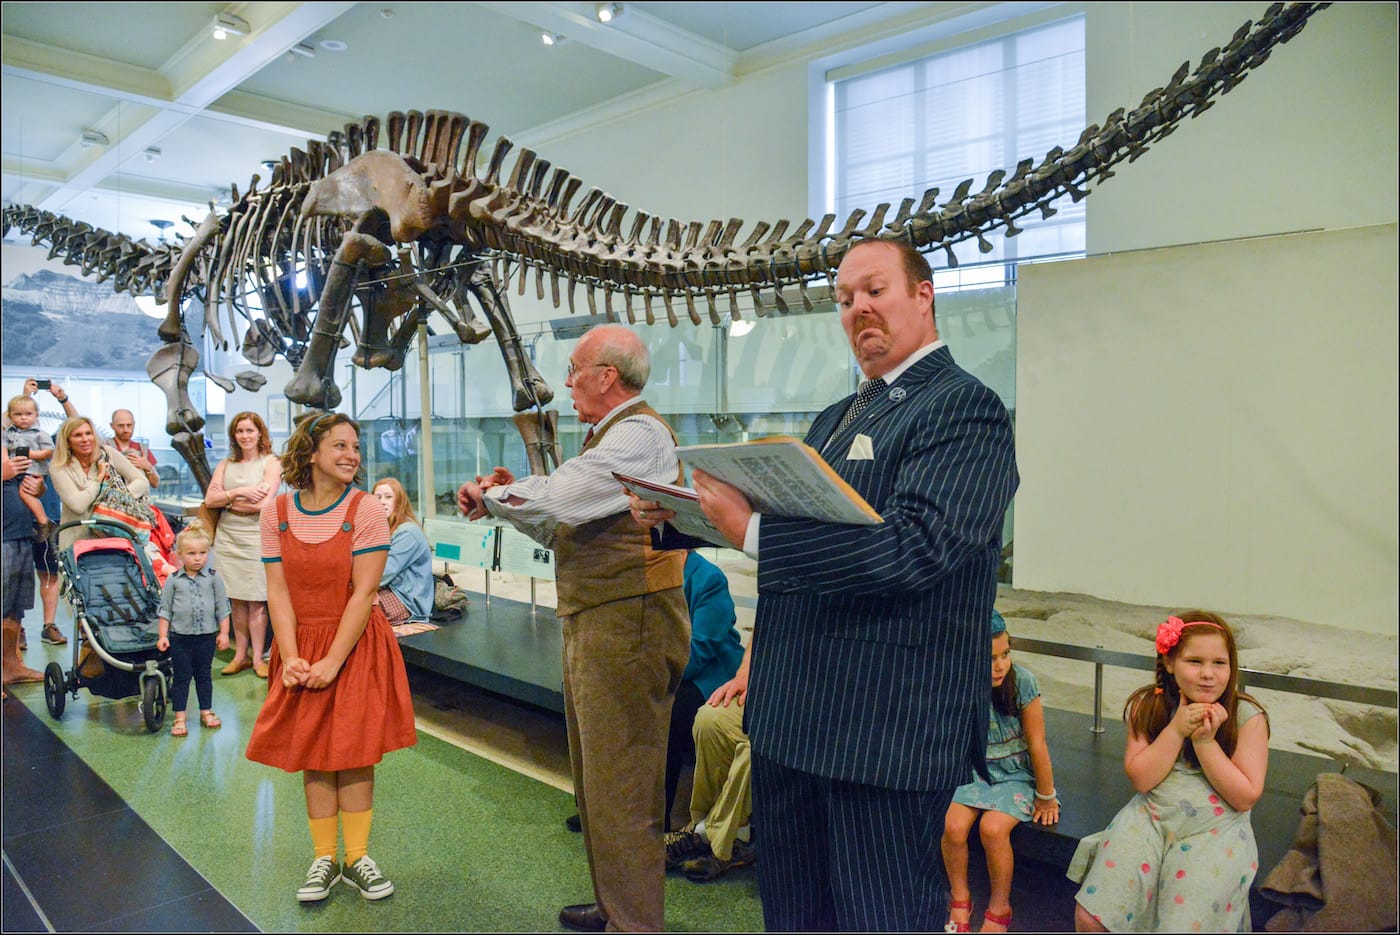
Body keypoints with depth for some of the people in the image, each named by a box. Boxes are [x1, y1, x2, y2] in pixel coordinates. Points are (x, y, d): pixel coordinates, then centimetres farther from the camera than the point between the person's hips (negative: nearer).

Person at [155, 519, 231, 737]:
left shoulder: (214, 578, -2)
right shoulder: (174, 580, -3)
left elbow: (222, 607, 2)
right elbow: (165, 610, 2)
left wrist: (223, 633, 0)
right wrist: (163, 636, -3)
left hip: (207, 636, 1)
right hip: (180, 637, -1)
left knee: (203, 675, 13)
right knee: (182, 677, 6)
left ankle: (206, 712, 25)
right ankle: (179, 718, 13)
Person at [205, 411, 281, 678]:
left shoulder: (271, 462, -1)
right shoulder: (226, 465, 13)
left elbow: (263, 504, -13)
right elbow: (209, 500, 2)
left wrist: (226, 501, -3)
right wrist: (239, 492, -13)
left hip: (255, 539, -4)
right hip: (227, 538, 4)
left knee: (256, 601, -1)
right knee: (236, 600, 8)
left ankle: (257, 658, 7)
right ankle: (240, 655, 17)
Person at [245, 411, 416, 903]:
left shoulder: (366, 510, -10)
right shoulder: (277, 512, -2)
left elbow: (363, 593, -14)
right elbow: (278, 591, -4)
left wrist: (333, 661, -16)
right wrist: (290, 658, -13)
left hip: (357, 645, -2)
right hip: (300, 646, 2)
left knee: (353, 752, 3)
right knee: (311, 754, 8)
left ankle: (357, 856, 19)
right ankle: (324, 858, 22)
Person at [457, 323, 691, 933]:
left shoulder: (639, 434, -15)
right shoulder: (606, 436, 18)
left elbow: (554, 498, -25)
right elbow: (560, 527, 18)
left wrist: (492, 496, -6)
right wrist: (505, 497, 2)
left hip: (627, 627, -11)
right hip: (591, 625, 11)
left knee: (621, 795, -1)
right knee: (595, 785, 21)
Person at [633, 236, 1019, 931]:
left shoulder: (966, 407, -12)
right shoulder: (836, 418, 17)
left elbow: (913, 544, -26)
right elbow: (779, 515, 17)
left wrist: (751, 533, -27)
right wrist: (672, 514, 2)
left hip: (887, 728, -8)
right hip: (791, 716, 9)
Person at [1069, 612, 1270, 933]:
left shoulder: (1247, 717, -6)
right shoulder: (1147, 706, 1)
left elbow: (1246, 797, -9)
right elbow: (1141, 779, -5)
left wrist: (1204, 740, -18)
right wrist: (1177, 729, -15)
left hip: (1214, 831, -1)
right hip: (1149, 818, 2)